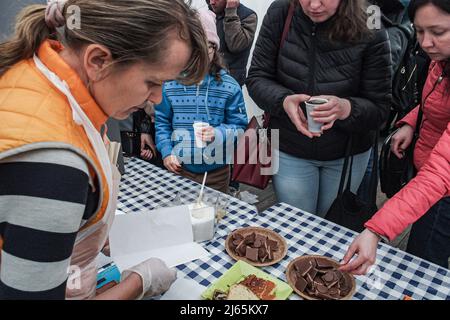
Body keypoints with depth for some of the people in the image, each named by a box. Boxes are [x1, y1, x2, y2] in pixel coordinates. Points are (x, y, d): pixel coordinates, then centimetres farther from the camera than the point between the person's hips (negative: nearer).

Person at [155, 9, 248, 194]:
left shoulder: (229, 86, -8)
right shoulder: (170, 84, -3)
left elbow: (239, 126, -4)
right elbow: (161, 123, 4)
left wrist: (217, 133, -22)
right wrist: (166, 152, -6)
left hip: (216, 170, -1)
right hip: (179, 167, 1)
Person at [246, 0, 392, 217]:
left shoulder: (369, 32, -17)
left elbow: (379, 109, -14)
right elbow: (256, 79, -10)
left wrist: (346, 108, -36)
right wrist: (284, 101, -30)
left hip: (348, 153, 1)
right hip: (289, 151, 0)